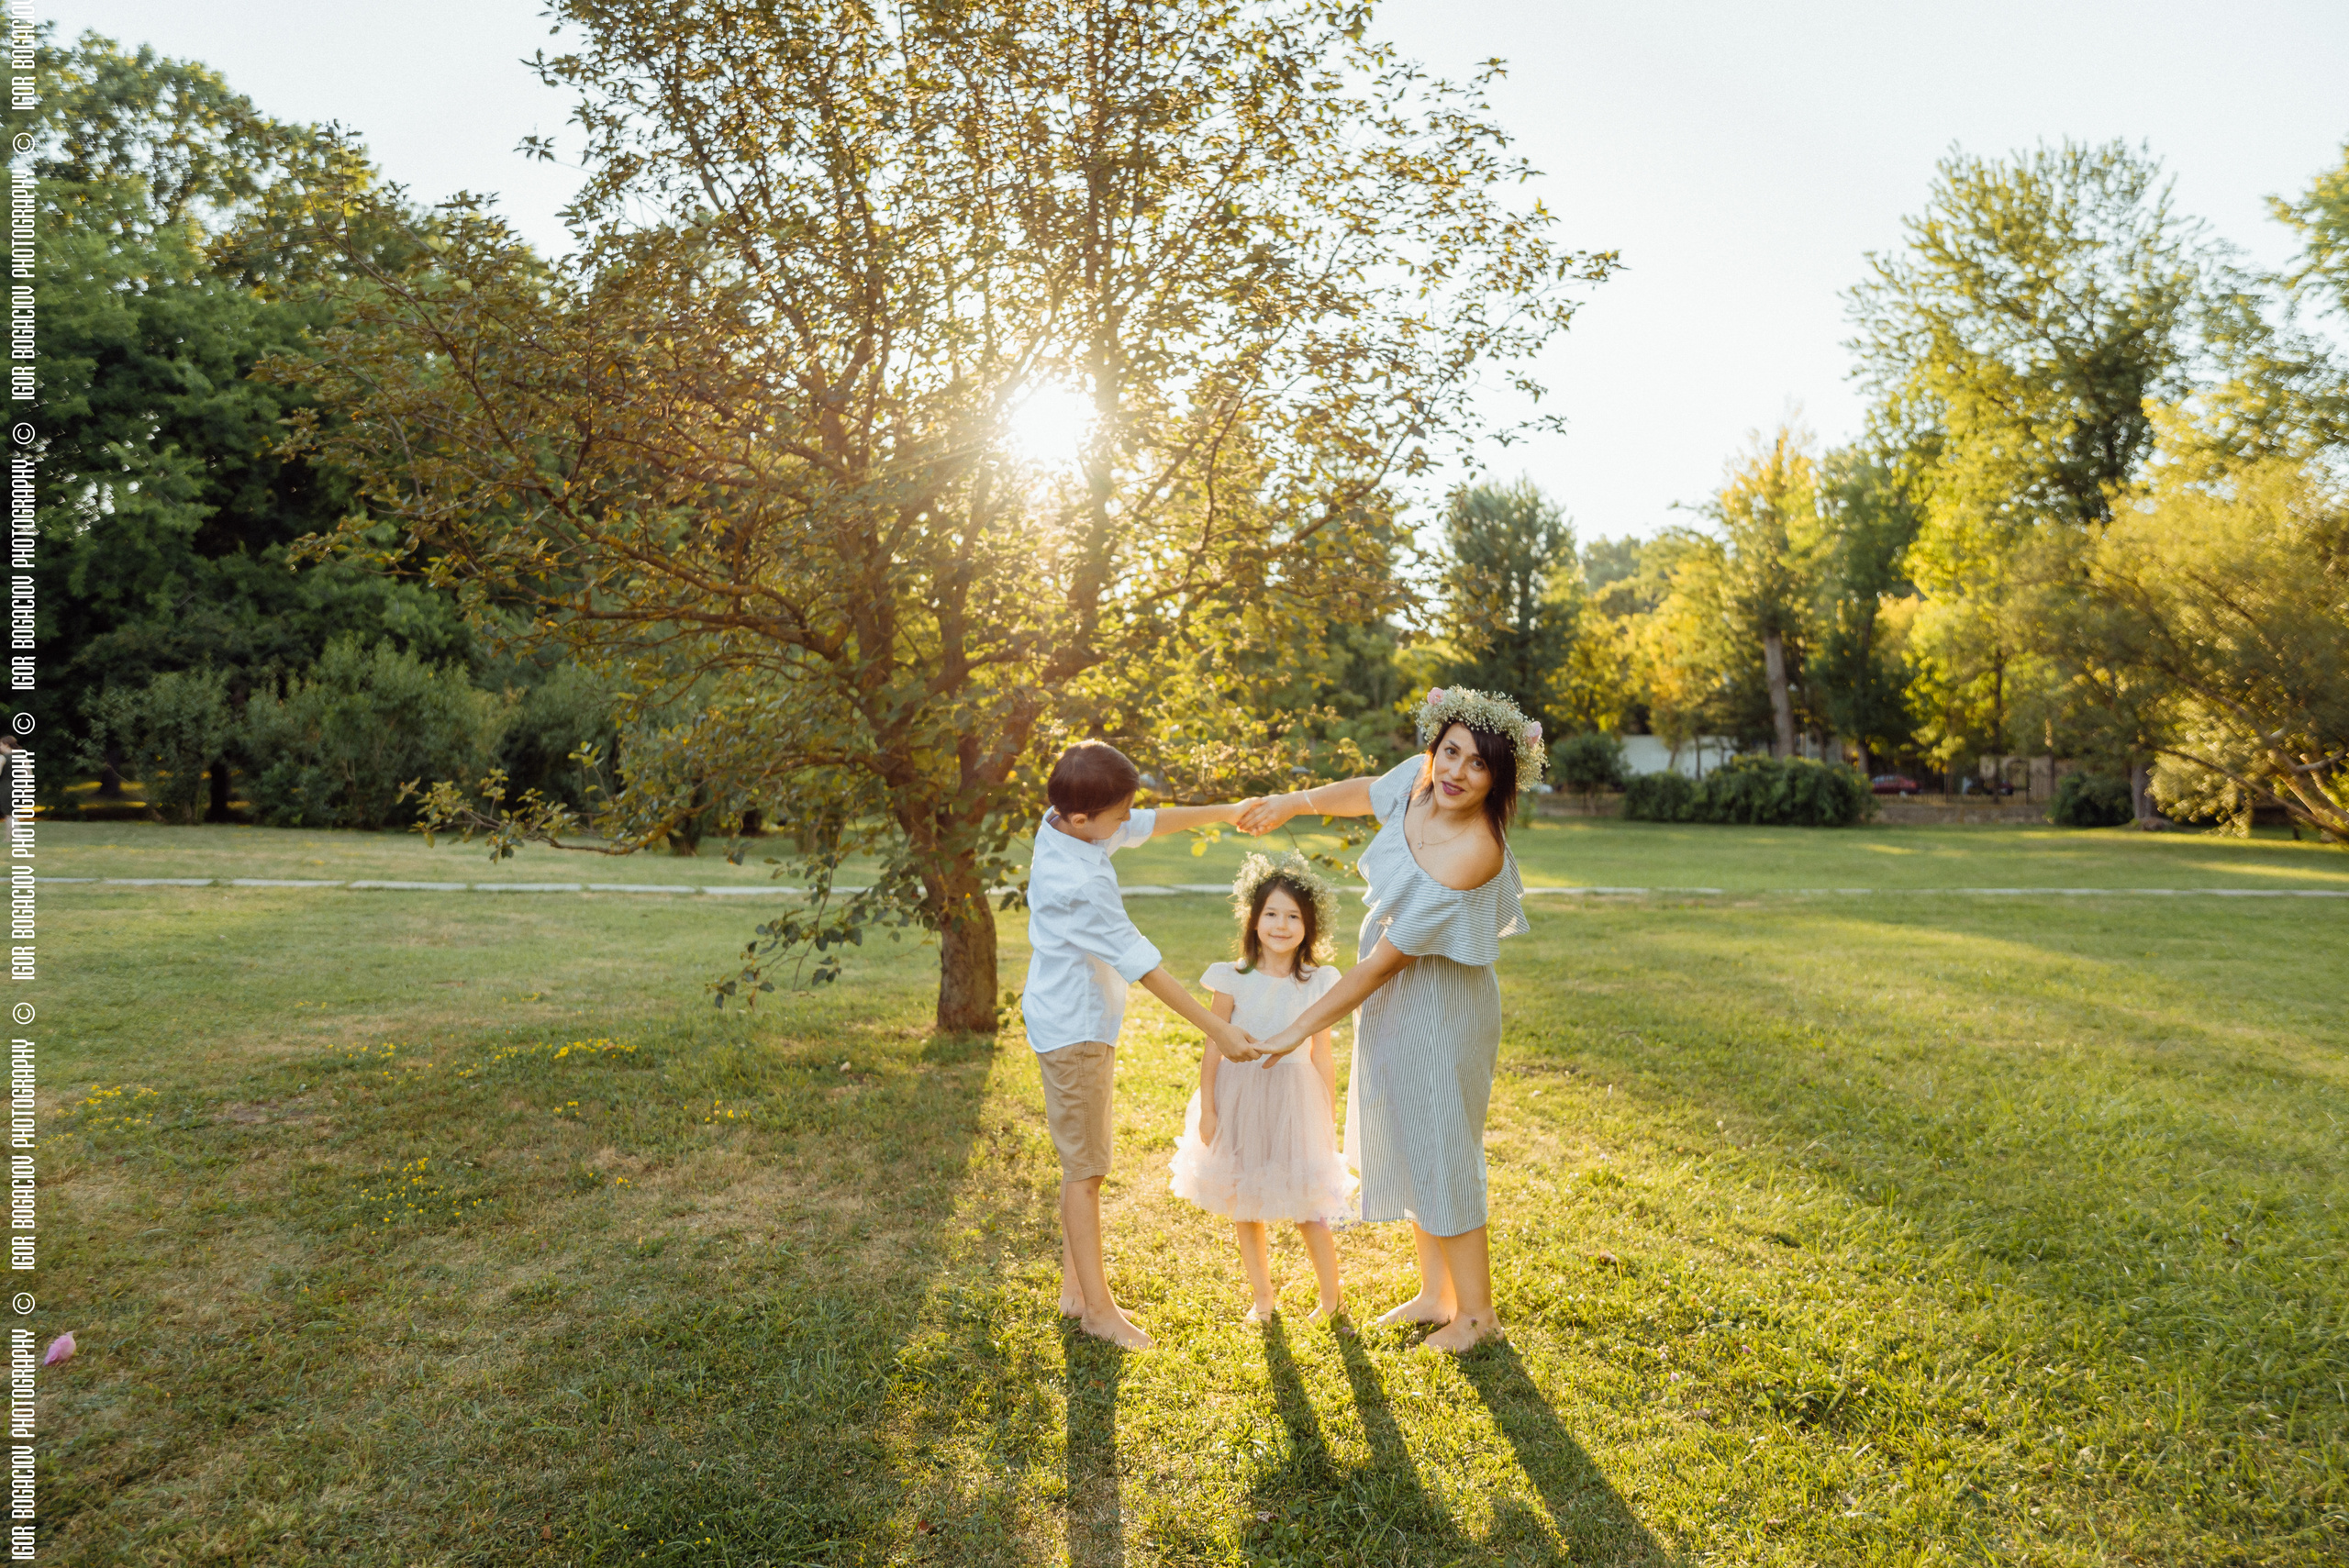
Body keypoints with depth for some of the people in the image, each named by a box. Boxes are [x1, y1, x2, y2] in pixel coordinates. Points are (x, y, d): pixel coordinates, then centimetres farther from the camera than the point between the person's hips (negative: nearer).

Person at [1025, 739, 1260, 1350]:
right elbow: (1144, 966, -27)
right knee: (1085, 1169, 2)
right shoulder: (1079, 884, -30)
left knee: (1084, 1163, 18)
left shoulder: (1062, 825, -3)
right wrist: (1218, 1030, -22)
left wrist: (1225, 811, 8)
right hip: (1075, 1030, -10)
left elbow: (1149, 824, 12)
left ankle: (1075, 1286, 30)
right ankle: (1097, 1306, 14)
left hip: (1085, 1021, 10)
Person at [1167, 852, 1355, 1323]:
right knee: (1243, 1205, 12)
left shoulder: (1318, 984, -5)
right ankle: (1262, 1297, 31)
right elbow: (1213, 1049, -2)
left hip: (1295, 1100, -1)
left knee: (1309, 1205, 1)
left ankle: (1331, 1296, 24)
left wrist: (1329, 1122, 5)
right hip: (1239, 1100, 1)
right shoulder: (1233, 980, -8)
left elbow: (1322, 1058, 2)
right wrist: (1207, 1110, -3)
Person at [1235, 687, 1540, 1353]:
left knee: (1440, 1150, 7)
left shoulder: (1472, 854, -32)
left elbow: (1383, 961, -27)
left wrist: (1301, 1028, -21)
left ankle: (1477, 1311, 29)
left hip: (1437, 1007, -8)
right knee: (1407, 1144, 20)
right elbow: (1369, 793, 17)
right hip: (1392, 1000, 8)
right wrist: (1293, 802, 20)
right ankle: (1436, 1294, 38)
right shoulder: (1418, 781, -11)